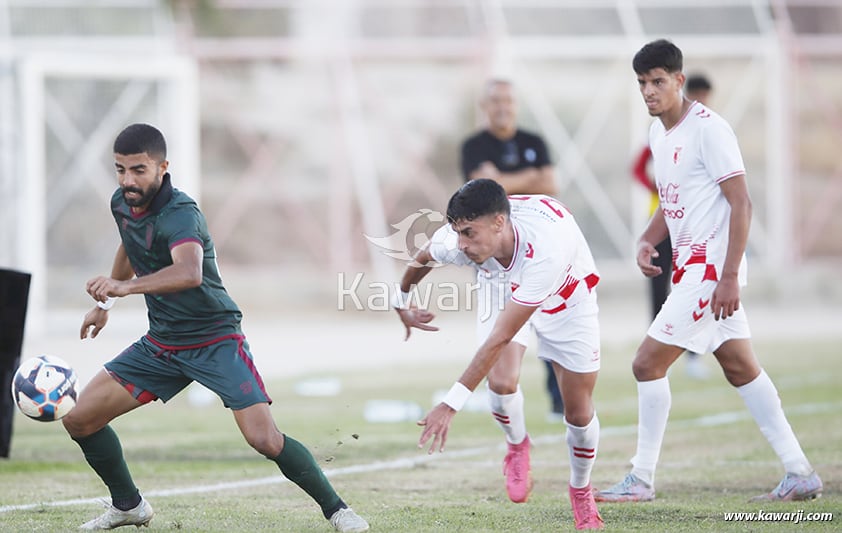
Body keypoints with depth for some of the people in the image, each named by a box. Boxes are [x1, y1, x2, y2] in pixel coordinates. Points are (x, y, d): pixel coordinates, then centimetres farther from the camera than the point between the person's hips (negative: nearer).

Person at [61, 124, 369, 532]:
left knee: (265, 440, -20)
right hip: (160, 343, 7)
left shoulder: (180, 215, -26)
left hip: (215, 340, -7)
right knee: (79, 419, 0)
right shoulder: (122, 204, 0)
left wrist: (125, 286, -60)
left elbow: (189, 272, -48)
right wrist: (105, 303, 33)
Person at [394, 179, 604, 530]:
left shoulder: (546, 248, -47)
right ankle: (518, 448, 10)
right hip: (503, 288, 3)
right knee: (501, 381, -23)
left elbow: (499, 338, -45)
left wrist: (451, 405, -44)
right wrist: (403, 302, 17)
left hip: (565, 298, -3)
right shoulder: (454, 241, -33)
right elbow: (422, 258, -4)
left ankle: (581, 492, 28)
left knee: (579, 412, -2)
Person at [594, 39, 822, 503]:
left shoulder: (708, 129, -15)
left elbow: (741, 204, -18)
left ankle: (641, 480, 0)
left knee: (648, 363, -8)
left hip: (711, 266, -9)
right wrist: (647, 241, 4)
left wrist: (729, 277, -22)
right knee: (741, 368, 10)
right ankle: (799, 474, 13)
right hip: (690, 264, 9)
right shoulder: (658, 133, 12)